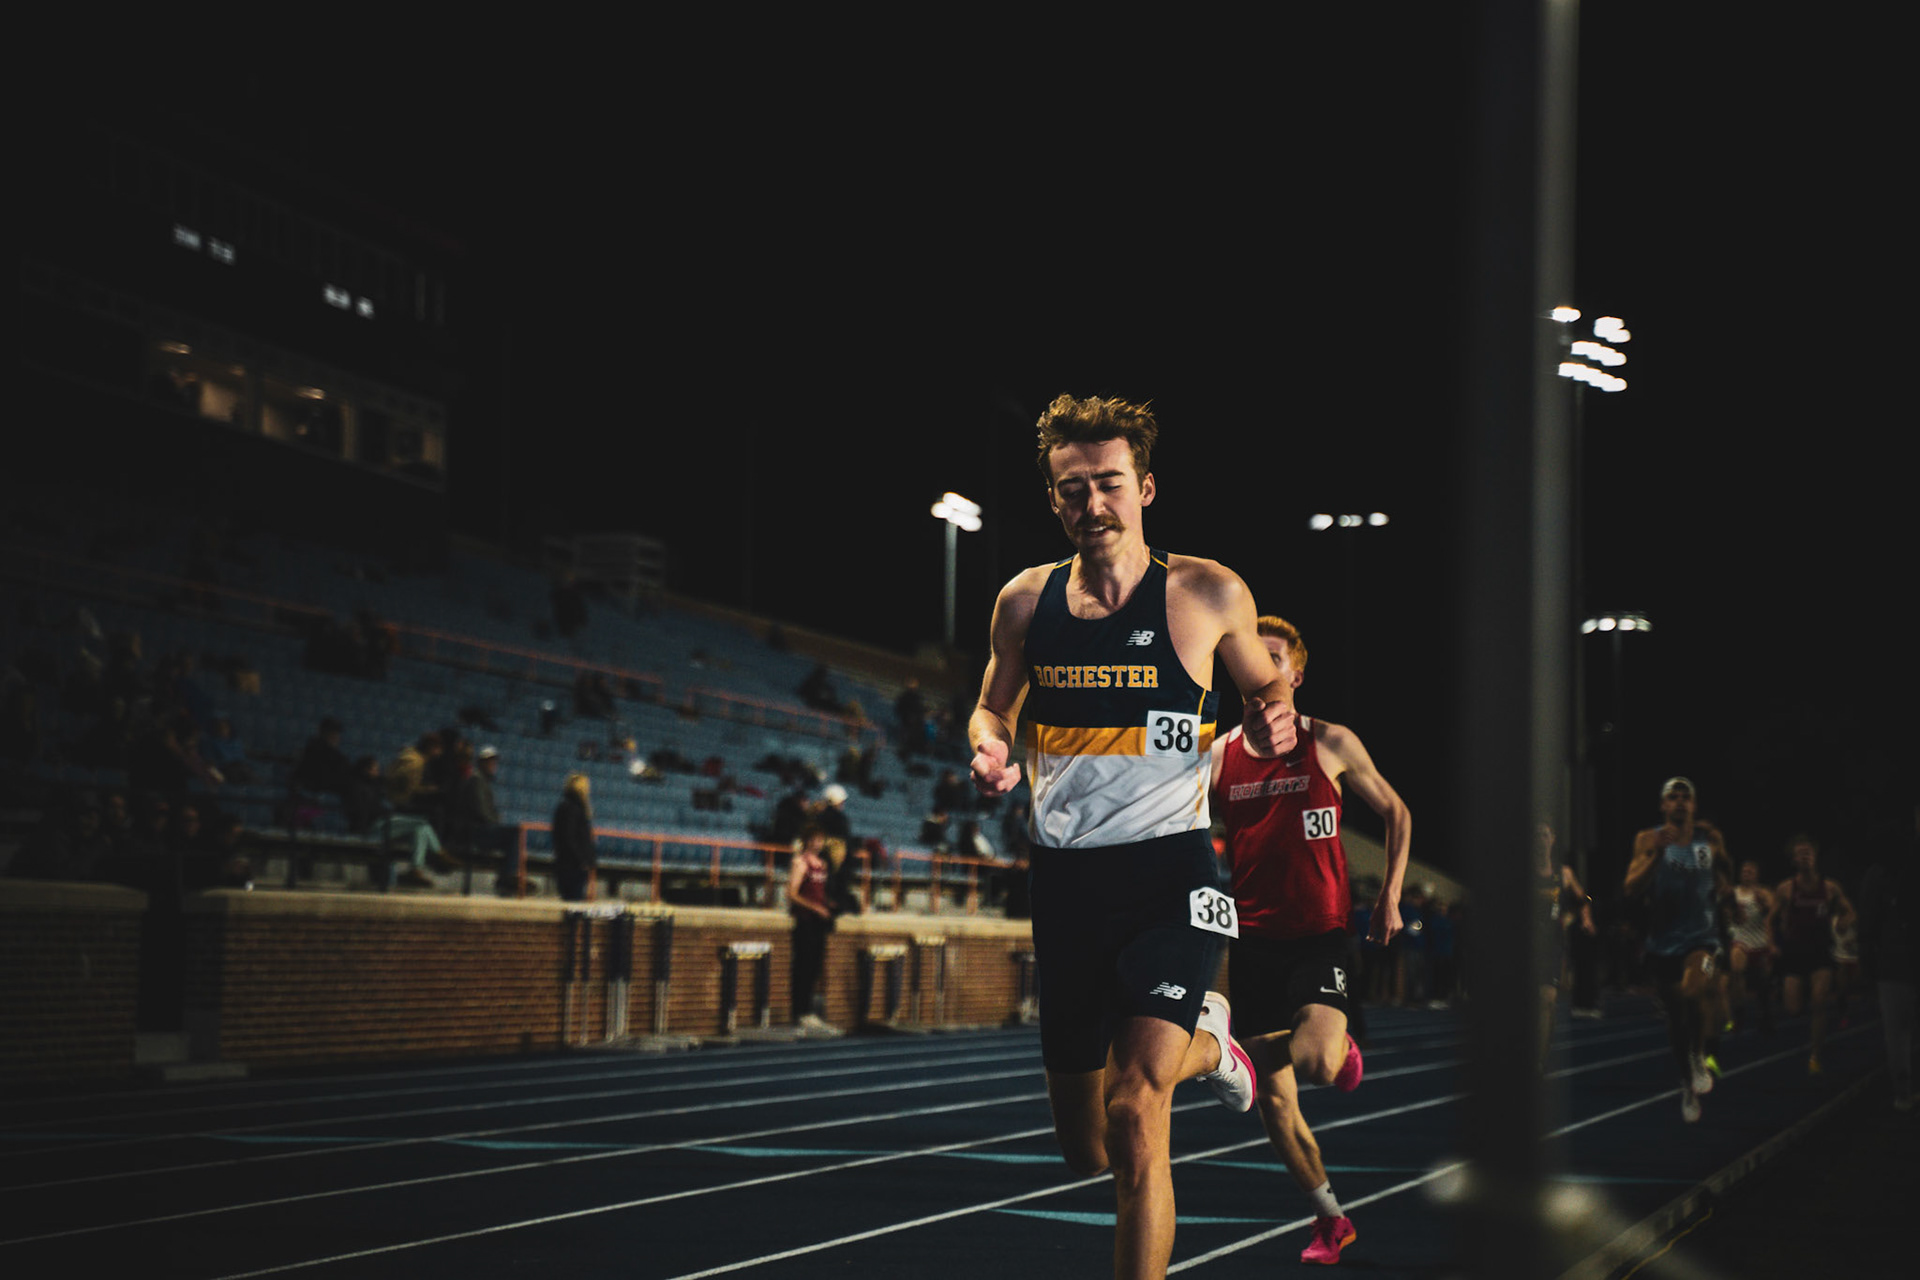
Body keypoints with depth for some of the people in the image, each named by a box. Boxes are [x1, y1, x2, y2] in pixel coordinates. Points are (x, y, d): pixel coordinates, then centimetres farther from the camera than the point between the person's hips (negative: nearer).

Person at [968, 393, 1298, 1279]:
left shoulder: (1208, 594, -2)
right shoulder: (1026, 601, 4)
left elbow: (1263, 683, 15)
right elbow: (993, 706, 19)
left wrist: (1274, 716, -8)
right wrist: (990, 751, -3)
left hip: (1169, 870, -4)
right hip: (1065, 876, 4)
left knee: (1134, 1112, -22)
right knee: (1087, 1152, 15)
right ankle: (1201, 1041, 47)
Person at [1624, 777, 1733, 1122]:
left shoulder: (1710, 839, 3)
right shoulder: (1648, 840, -1)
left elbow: (1725, 881, 20)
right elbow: (1632, 887, -12)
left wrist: (1724, 886, -2)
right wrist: (1656, 853, -23)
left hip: (1701, 937, -1)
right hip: (1663, 941, 1)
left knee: (1694, 991, -30)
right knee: (1675, 1018, 10)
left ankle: (1699, 1055, -6)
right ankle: (1688, 1085, 28)